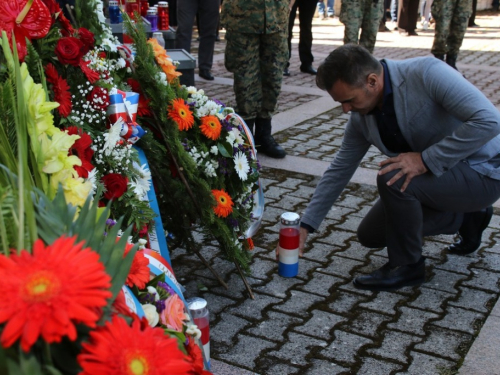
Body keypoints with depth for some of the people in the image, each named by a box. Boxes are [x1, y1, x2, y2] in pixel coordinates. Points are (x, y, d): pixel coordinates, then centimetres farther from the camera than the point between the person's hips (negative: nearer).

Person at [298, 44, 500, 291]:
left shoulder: (426, 73, -27)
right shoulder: (361, 117, -6)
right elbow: (339, 171, 3)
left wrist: (426, 159, -32)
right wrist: (305, 226, 1)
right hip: (439, 175, 8)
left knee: (393, 178, -30)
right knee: (370, 234, 10)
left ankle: (406, 265, -7)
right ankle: (464, 219, 21)